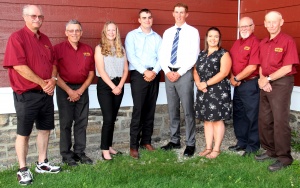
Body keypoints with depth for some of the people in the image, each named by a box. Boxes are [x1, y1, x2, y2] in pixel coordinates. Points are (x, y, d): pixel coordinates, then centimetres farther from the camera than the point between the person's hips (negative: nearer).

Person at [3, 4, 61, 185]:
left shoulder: (45, 39, 12)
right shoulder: (17, 37, -10)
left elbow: (53, 63, 13)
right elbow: (19, 66, -19)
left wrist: (53, 79, -7)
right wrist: (43, 83, -16)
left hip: (46, 93, 7)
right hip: (27, 94, -7)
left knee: (45, 129, 14)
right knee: (24, 133, 3)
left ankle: (42, 163, 28)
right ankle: (23, 169, 15)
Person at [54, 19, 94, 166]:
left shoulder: (88, 50, 7)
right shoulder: (58, 49, -5)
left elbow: (91, 73, 8)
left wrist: (81, 90, -4)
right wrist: (69, 91, -12)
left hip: (82, 89, 4)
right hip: (65, 89, -3)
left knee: (82, 122, 7)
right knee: (66, 123, 3)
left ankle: (80, 152, 19)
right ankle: (66, 154, 14)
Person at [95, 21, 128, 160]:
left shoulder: (121, 49, 12)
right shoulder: (99, 48, -2)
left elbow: (125, 70, 7)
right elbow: (101, 70, -10)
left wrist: (120, 85, -8)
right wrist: (113, 86, -15)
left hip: (118, 85, 5)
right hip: (105, 86, -4)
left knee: (113, 118, 9)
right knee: (108, 118, -9)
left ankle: (109, 146, 19)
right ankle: (105, 150, 0)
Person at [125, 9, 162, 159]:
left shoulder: (157, 37, 15)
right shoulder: (132, 35, 4)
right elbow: (131, 56, -7)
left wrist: (154, 72, -11)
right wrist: (144, 71, -15)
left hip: (154, 75, 4)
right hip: (138, 74, -4)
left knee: (150, 109, 7)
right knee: (138, 109, -9)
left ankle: (146, 141, 17)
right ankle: (134, 145, -4)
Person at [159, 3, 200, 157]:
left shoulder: (193, 32, -1)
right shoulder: (167, 32, 13)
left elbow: (194, 56, -9)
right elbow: (162, 54, 9)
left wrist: (179, 73, -14)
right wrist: (167, 71, -6)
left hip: (184, 73, -5)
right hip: (169, 73, 5)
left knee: (188, 110, -1)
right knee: (172, 109, 11)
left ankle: (190, 144, 9)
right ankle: (174, 140, 22)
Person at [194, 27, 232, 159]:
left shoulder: (223, 54, -4)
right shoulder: (201, 54, 14)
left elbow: (223, 73, -14)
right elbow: (195, 70, 12)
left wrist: (206, 83, -15)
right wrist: (198, 83, -8)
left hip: (218, 91, -6)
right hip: (203, 91, 6)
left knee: (217, 119, -2)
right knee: (207, 119, 9)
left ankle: (216, 149, 8)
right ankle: (208, 148, 18)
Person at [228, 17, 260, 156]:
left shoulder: (255, 42, -11)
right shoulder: (237, 43, 14)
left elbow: (252, 66, -19)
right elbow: (230, 62, 12)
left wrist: (237, 78, -12)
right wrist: (232, 77, -5)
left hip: (251, 84, -8)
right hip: (238, 85, 8)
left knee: (252, 116, 1)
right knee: (238, 114, 15)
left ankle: (253, 146, 13)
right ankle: (242, 142, 28)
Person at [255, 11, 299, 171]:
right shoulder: (263, 43, 11)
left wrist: (268, 79, -12)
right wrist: (262, 79, -3)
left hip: (281, 83, -7)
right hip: (266, 84, 7)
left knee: (280, 121, -5)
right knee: (264, 119, 11)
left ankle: (284, 157, 5)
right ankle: (270, 150, 26)